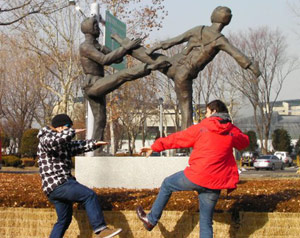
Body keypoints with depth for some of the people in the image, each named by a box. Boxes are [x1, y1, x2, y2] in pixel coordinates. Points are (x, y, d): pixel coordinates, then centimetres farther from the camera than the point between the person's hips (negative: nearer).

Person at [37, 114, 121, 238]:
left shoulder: (63, 142, 21)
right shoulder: (46, 138, -8)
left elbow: (77, 146, 29)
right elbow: (52, 141, -32)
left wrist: (93, 143, 14)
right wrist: (71, 132, -23)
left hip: (58, 186, 11)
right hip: (58, 184, -11)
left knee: (64, 219, 16)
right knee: (89, 195, -17)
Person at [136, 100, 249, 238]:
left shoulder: (200, 128, -1)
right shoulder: (233, 132, 6)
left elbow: (177, 139, 6)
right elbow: (244, 142, 27)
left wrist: (155, 147, 15)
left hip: (196, 177, -3)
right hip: (215, 184, 3)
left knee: (167, 184, 25)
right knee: (206, 221, 12)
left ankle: (152, 219, 32)